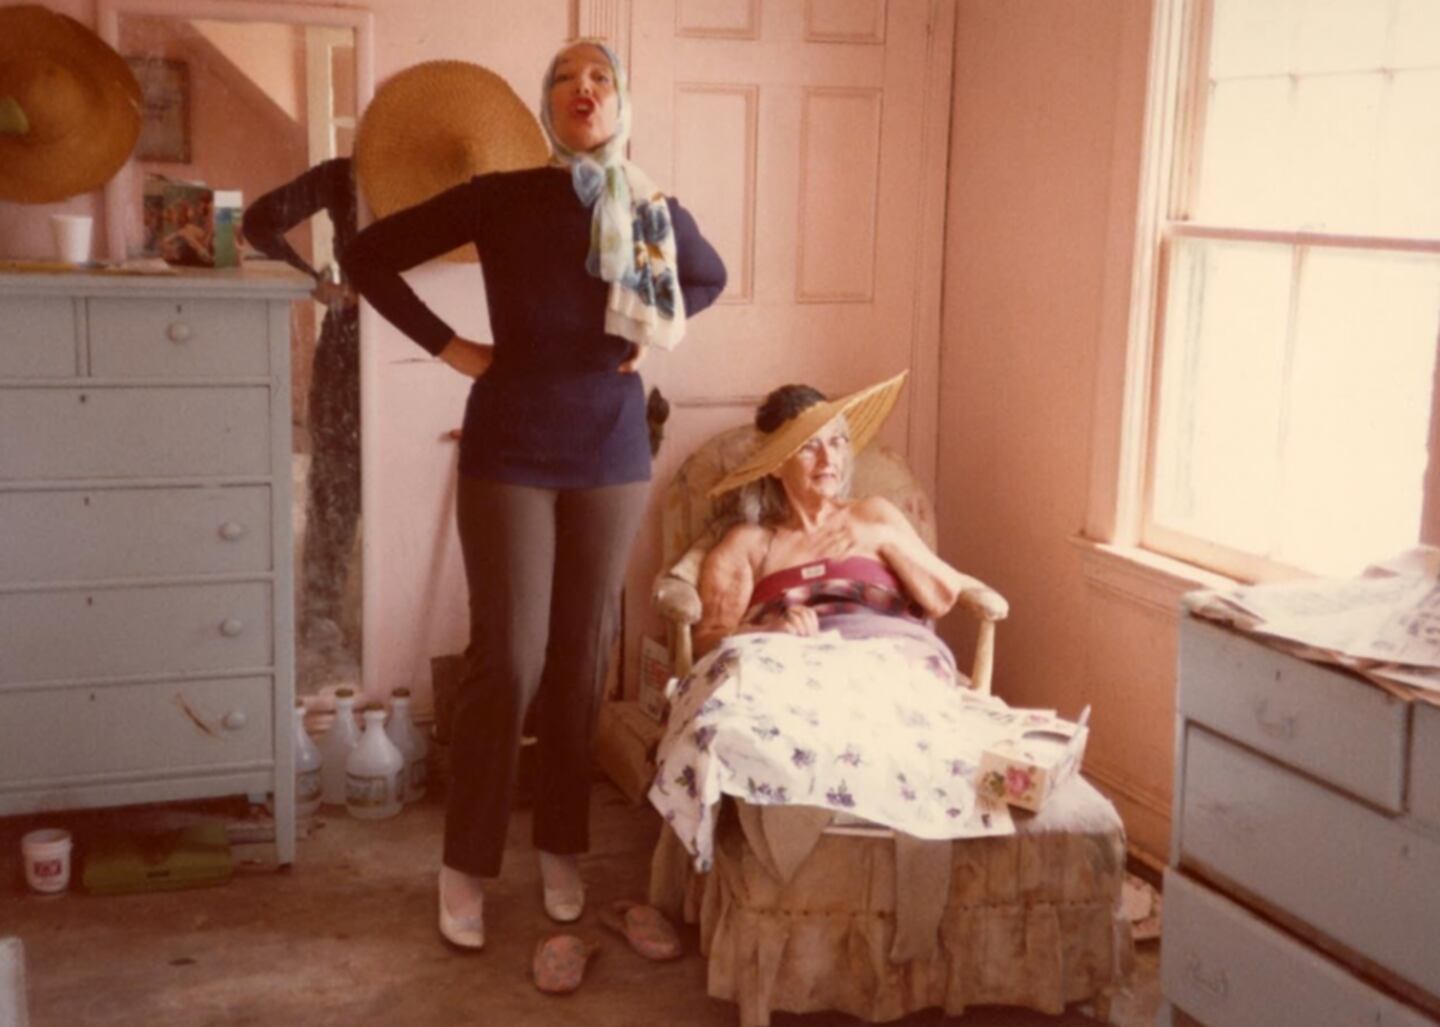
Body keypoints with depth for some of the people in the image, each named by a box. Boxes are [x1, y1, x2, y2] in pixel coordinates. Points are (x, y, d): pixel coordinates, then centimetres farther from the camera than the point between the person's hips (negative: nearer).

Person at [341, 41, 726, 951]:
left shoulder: (655, 213, 1)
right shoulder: (501, 197, -7)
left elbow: (710, 278, 23)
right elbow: (369, 256, -1)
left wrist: (654, 333, 8)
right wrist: (447, 346, -6)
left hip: (611, 454, 3)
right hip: (510, 453, -3)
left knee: (582, 662, 9)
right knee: (507, 661, -3)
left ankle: (563, 851, 25)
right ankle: (467, 866, 12)